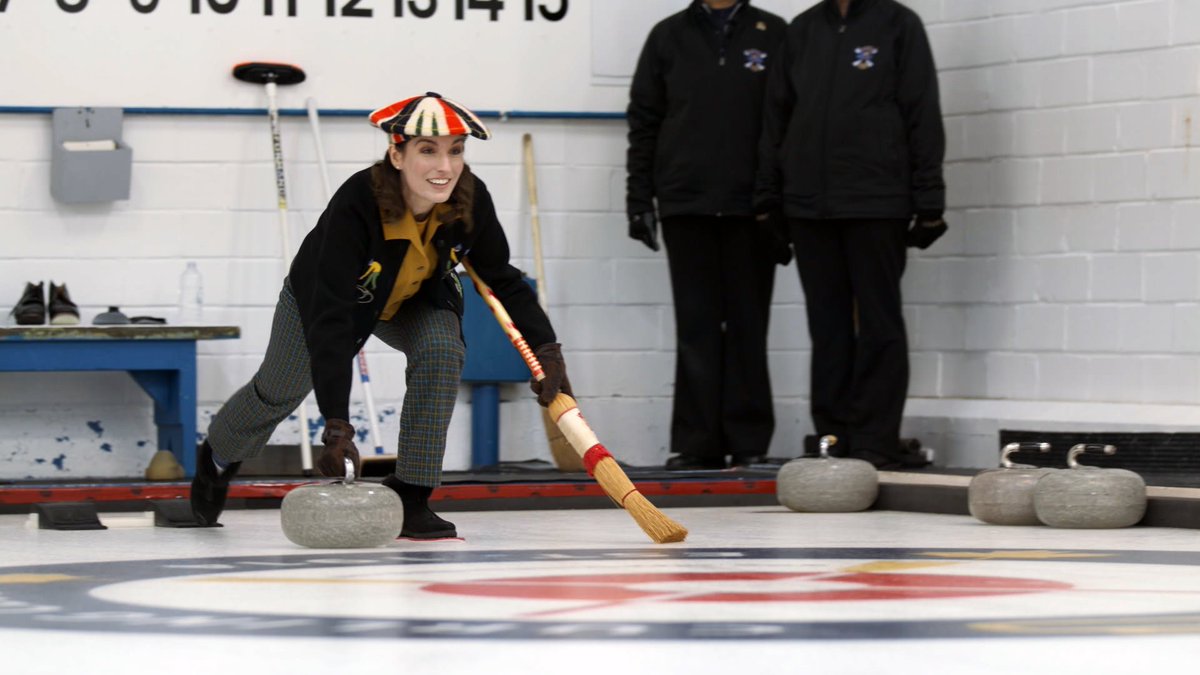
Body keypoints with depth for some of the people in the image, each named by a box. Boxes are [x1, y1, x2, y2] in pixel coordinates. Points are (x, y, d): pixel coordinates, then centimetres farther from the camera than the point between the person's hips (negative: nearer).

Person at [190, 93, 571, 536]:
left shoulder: (471, 201, -31)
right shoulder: (355, 205, -44)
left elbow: (502, 279, -14)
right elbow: (330, 320, -47)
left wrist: (546, 349, -27)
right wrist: (337, 424, -52)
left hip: (416, 300, 2)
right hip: (322, 296, -2)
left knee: (442, 351, -29)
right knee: (278, 391, 18)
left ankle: (410, 497, -18)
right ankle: (219, 458, 54)